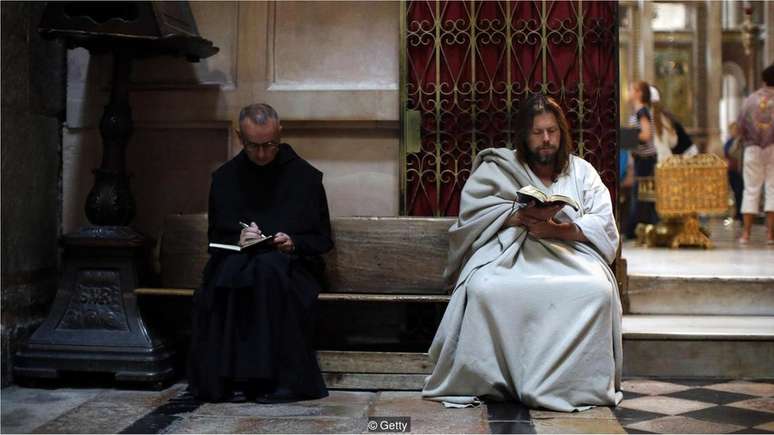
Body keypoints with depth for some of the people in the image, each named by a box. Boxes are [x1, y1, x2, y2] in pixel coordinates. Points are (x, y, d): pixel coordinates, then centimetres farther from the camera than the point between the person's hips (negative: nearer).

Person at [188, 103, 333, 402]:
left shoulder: (305, 176, 5)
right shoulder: (225, 177, 11)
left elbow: (323, 240, 8)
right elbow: (215, 237, 15)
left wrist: (294, 243, -12)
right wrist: (237, 240, -7)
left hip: (291, 263, -2)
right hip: (237, 261, 2)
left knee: (270, 268, -37)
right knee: (229, 274, -35)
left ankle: (284, 379, -33)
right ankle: (232, 377, -30)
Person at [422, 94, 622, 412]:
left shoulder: (582, 171, 17)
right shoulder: (496, 167, 13)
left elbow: (602, 222, 5)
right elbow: (473, 209, -2)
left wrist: (560, 230, -14)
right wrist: (520, 216, -16)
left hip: (568, 252, 1)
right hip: (509, 251, -1)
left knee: (597, 290, -32)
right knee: (485, 290, -35)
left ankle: (578, 382, -21)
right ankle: (486, 381, -21)